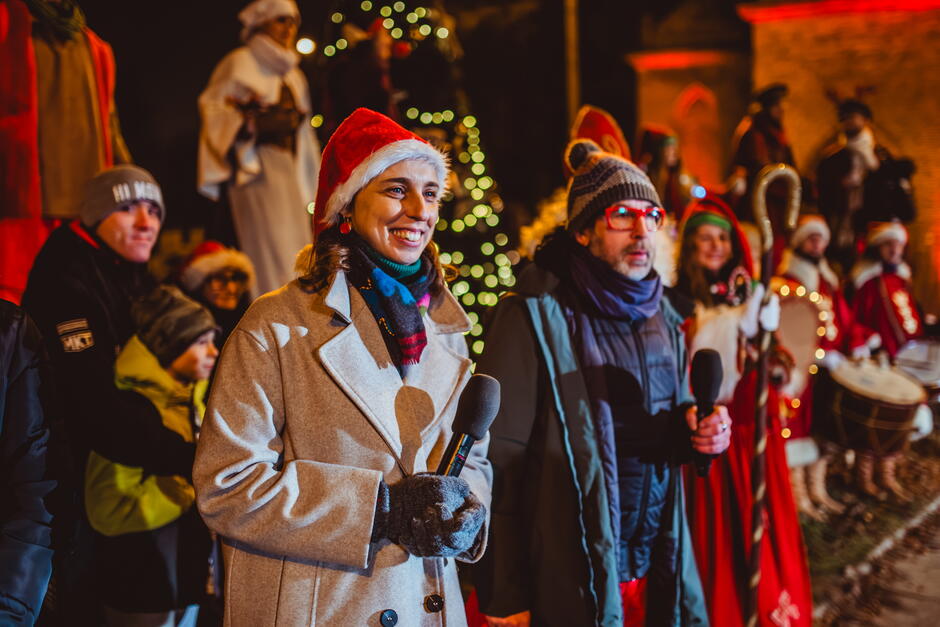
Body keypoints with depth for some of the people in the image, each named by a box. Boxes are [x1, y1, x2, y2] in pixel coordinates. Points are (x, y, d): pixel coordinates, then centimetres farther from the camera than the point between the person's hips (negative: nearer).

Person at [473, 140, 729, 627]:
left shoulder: (660, 315, 7)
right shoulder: (537, 315, -14)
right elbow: (498, 462, -16)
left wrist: (697, 431, -3)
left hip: (658, 571, 6)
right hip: (569, 583, -6)